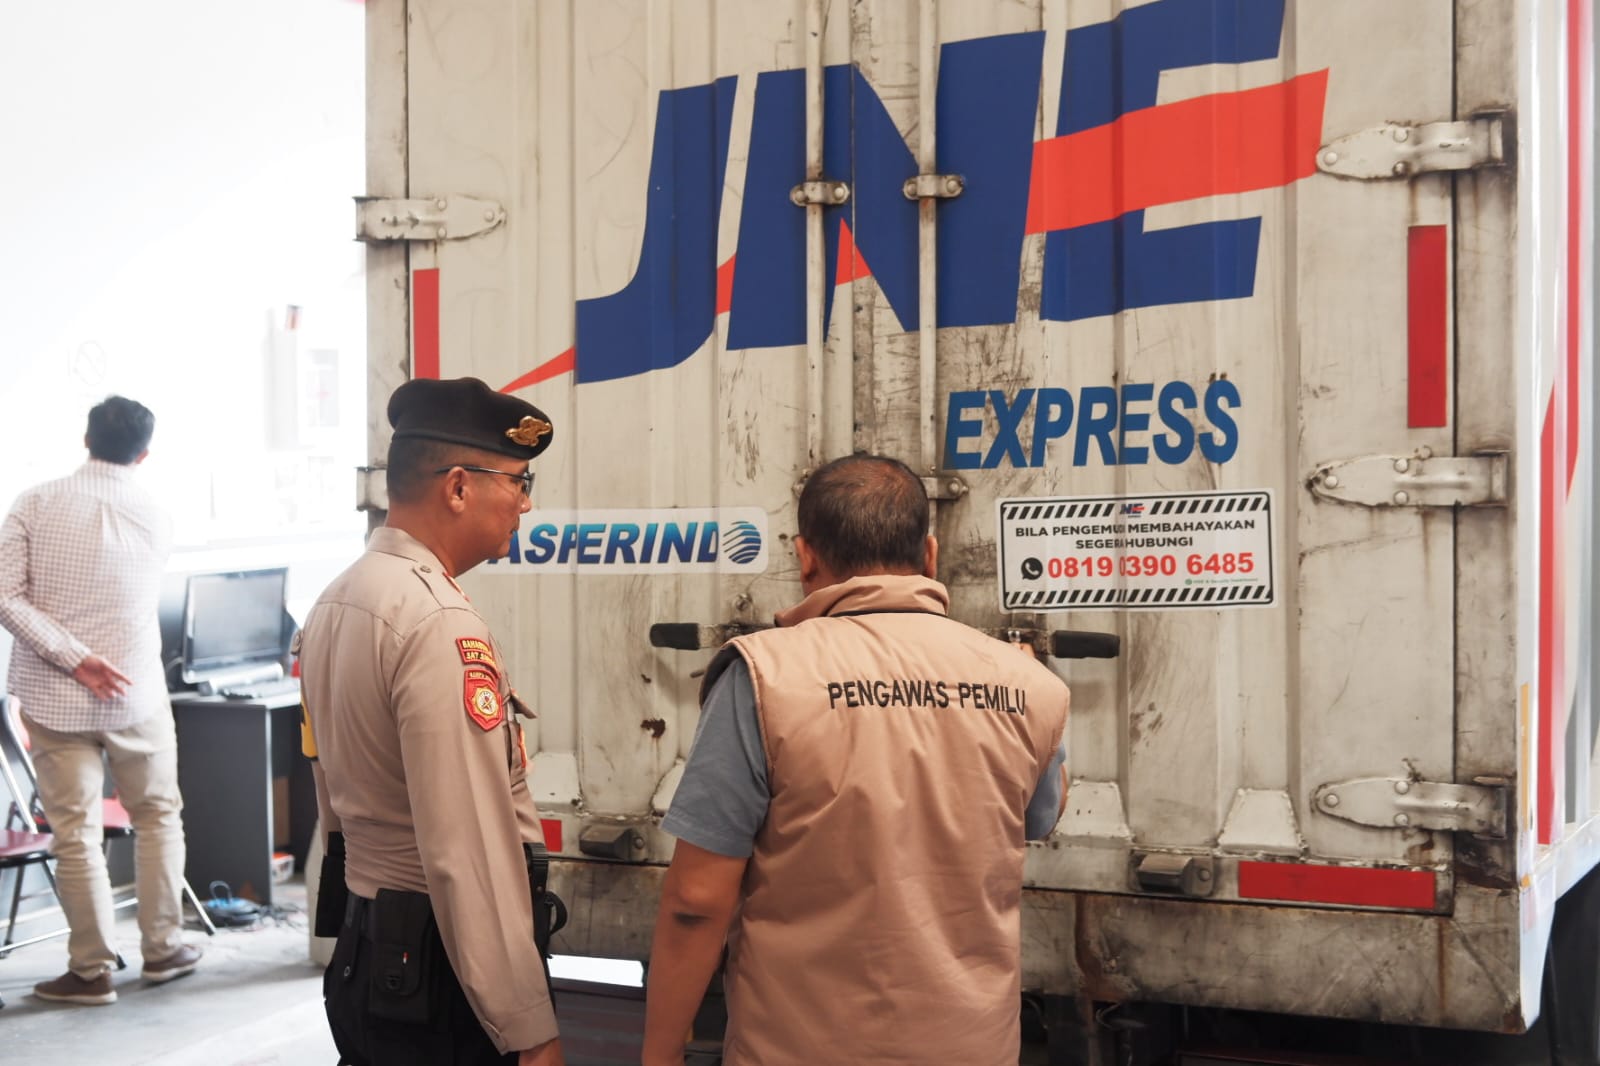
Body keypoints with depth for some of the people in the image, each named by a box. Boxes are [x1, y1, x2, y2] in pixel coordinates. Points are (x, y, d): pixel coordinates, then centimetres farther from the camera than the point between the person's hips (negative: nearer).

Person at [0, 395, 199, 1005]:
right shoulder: (154, 516, 0)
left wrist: (73, 657, -14)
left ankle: (91, 971, 11)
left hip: (54, 698, -1)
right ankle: (162, 948, 24)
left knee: (75, 832, 4)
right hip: (136, 694, 1)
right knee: (158, 815, 17)